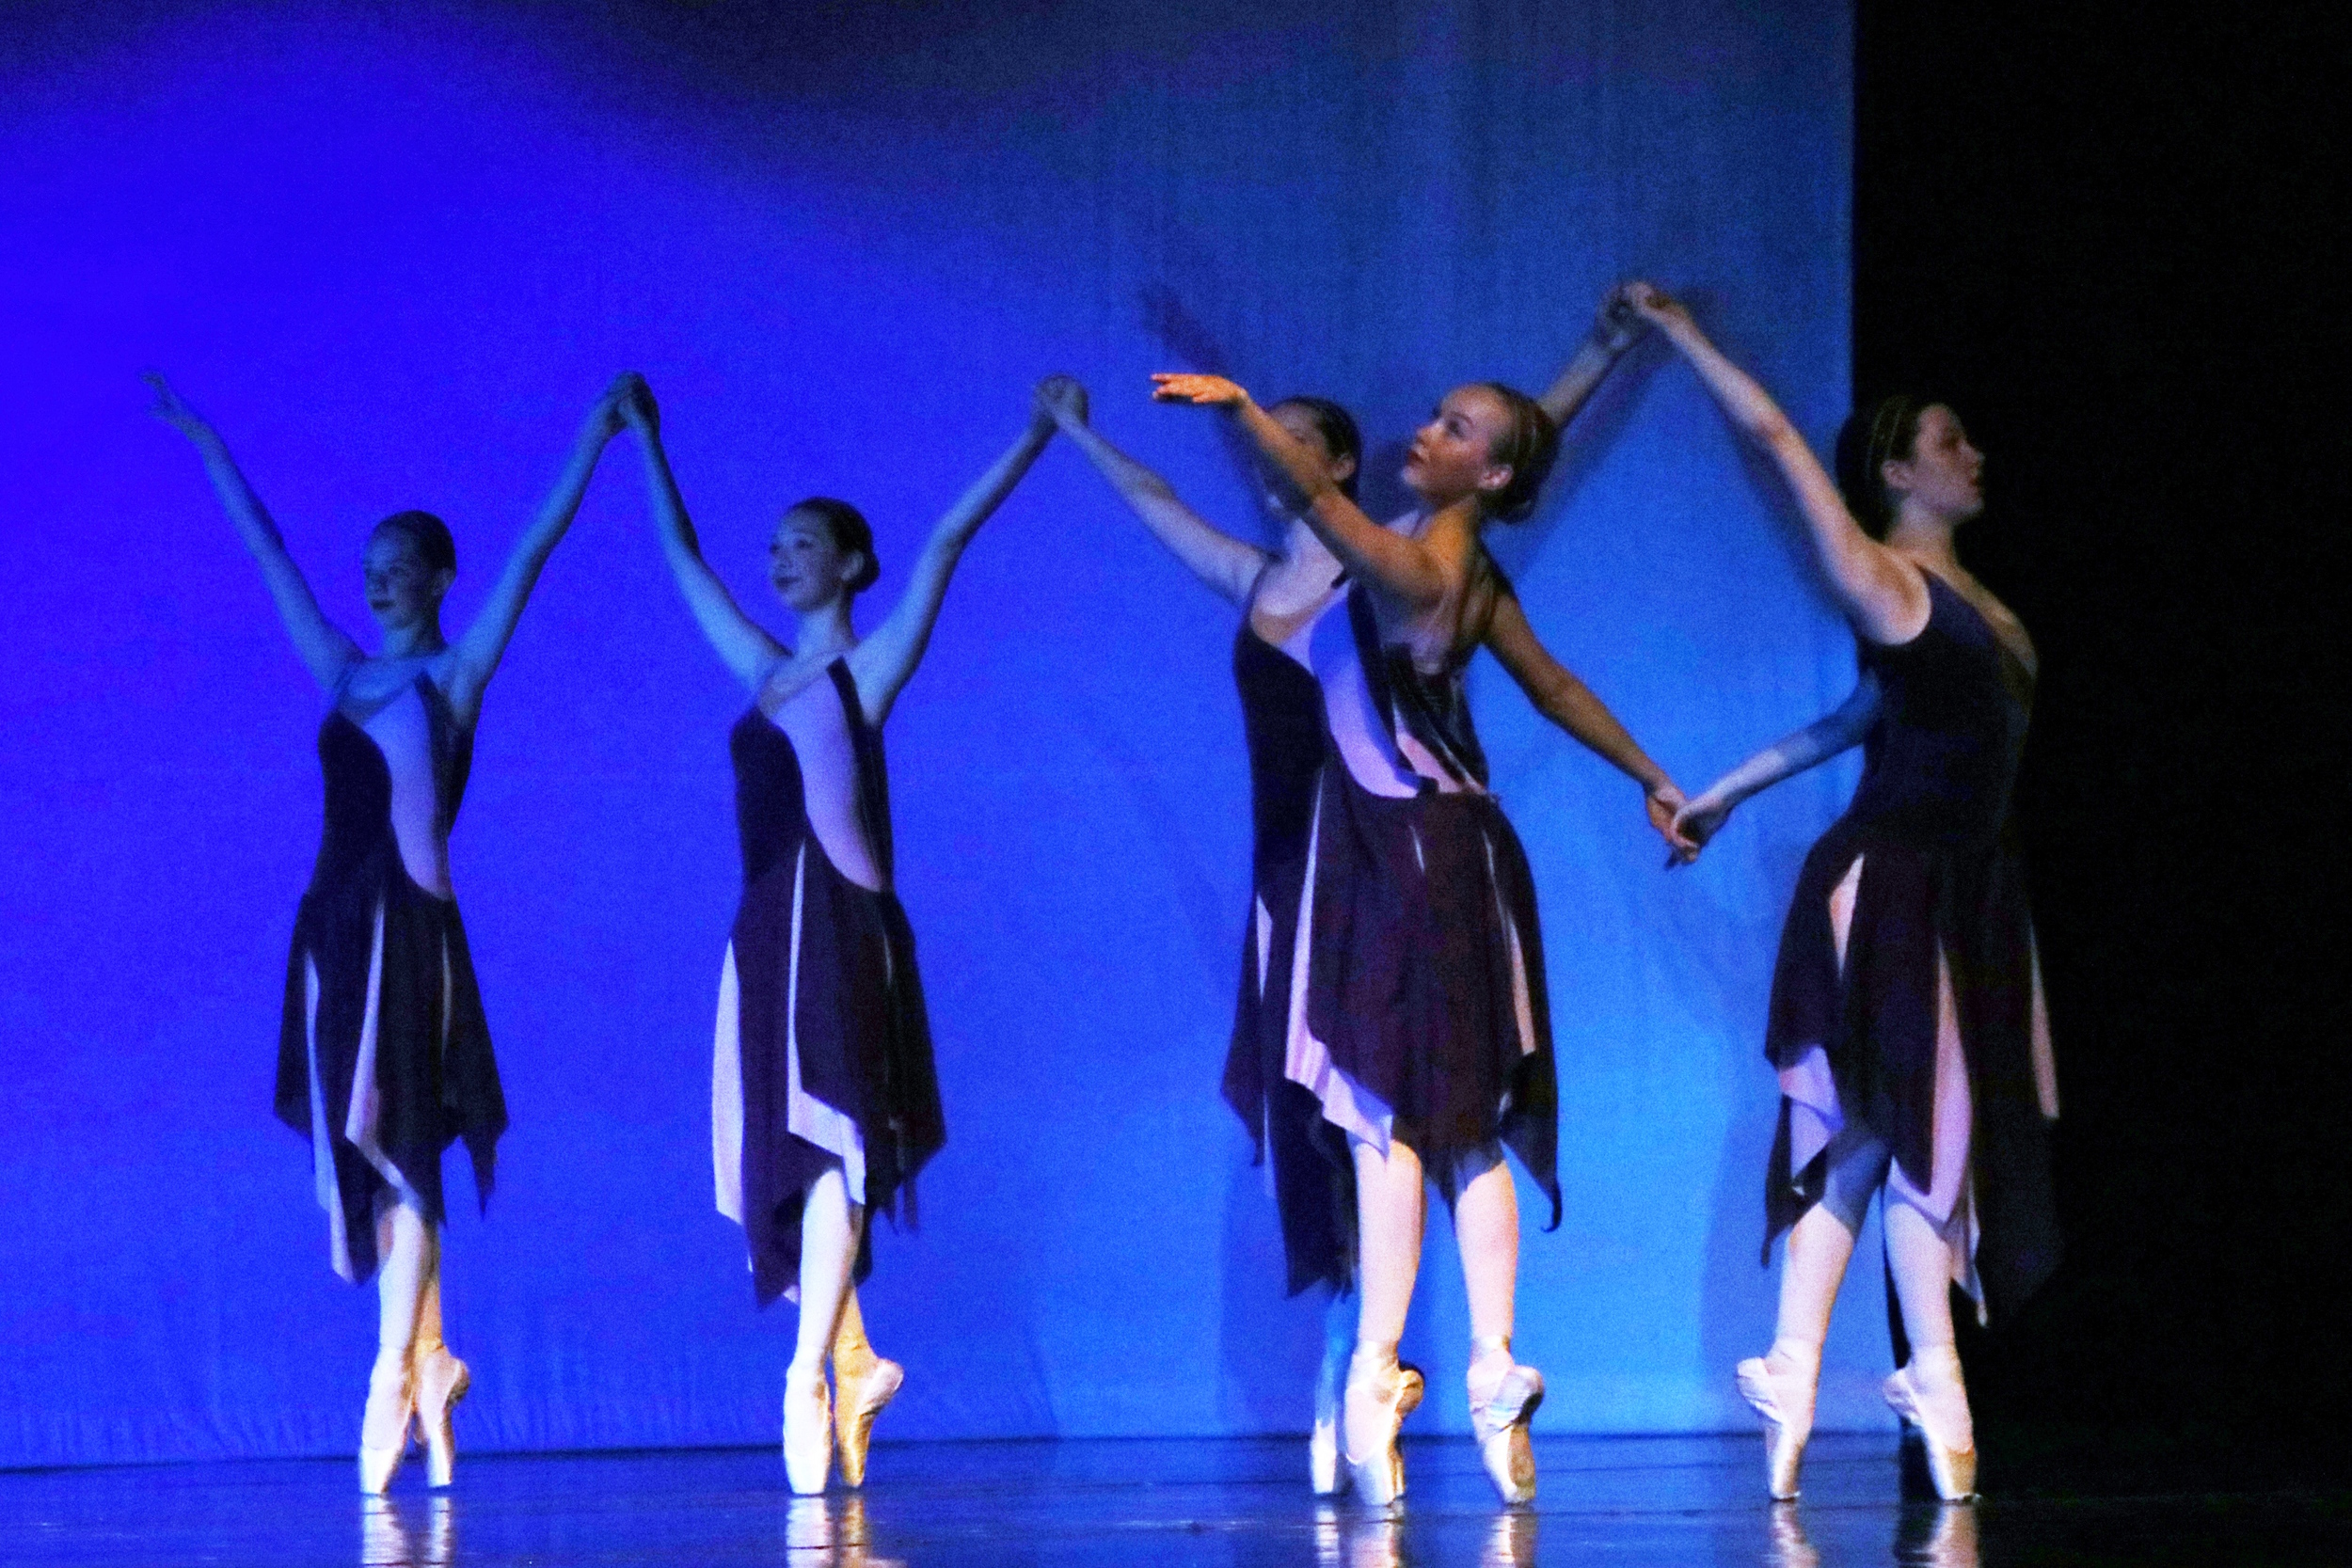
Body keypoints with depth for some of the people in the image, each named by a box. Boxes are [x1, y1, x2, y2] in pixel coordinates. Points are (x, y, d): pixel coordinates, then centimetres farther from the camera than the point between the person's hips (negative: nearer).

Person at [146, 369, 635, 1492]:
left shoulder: (455, 675, 0)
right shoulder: (344, 675, 15)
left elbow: (535, 547, -6)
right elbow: (267, 551, 23)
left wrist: (597, 438, -10)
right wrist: (210, 452, 30)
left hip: (409, 925, -6)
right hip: (337, 923, 6)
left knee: (398, 1148, -7)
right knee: (362, 1154, 5)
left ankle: (396, 1379, -7)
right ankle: (427, 1361, 13)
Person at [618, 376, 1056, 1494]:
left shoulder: (865, 668, 3)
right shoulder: (767, 674, 19)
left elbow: (945, 543, -4)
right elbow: (683, 560, 29)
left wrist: (1035, 440, -9)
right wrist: (645, 445, 35)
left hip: (836, 923, -7)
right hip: (770, 928, 7)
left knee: (824, 1136, -13)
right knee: (791, 1146, 3)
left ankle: (811, 1372, -18)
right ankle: (851, 1364, 9)